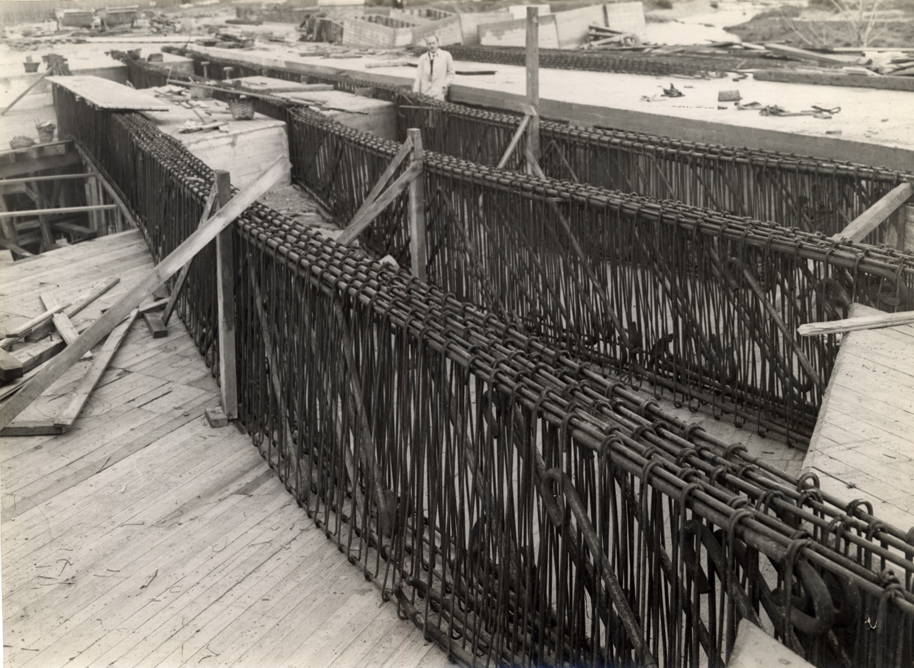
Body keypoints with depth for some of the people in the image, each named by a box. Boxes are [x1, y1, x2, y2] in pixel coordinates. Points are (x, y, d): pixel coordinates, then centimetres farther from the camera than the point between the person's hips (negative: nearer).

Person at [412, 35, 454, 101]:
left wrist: (444, 85, -1)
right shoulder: (422, 58, 12)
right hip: (425, 93, 2)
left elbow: (451, 74, 11)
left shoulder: (446, 55, 6)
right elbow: (418, 76, 10)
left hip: (439, 93, -2)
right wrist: (415, 92, 2)